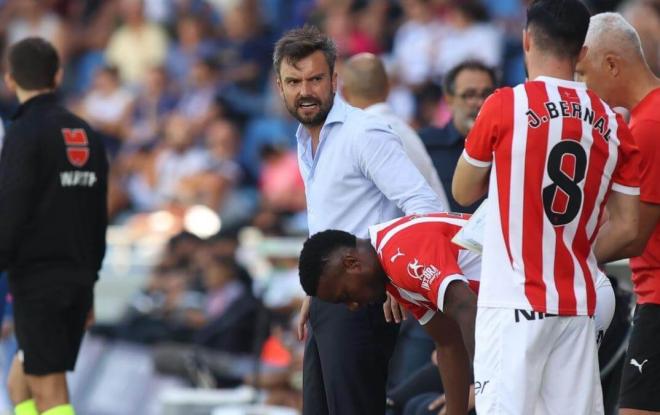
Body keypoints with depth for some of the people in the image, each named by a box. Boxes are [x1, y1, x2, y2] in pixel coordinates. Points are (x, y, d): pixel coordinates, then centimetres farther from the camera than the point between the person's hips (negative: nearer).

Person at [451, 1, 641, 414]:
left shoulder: (506, 105, -7)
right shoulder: (612, 124, 5)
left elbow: (463, 192, 6)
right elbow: (627, 228, 6)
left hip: (514, 300, -4)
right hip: (578, 306, 4)